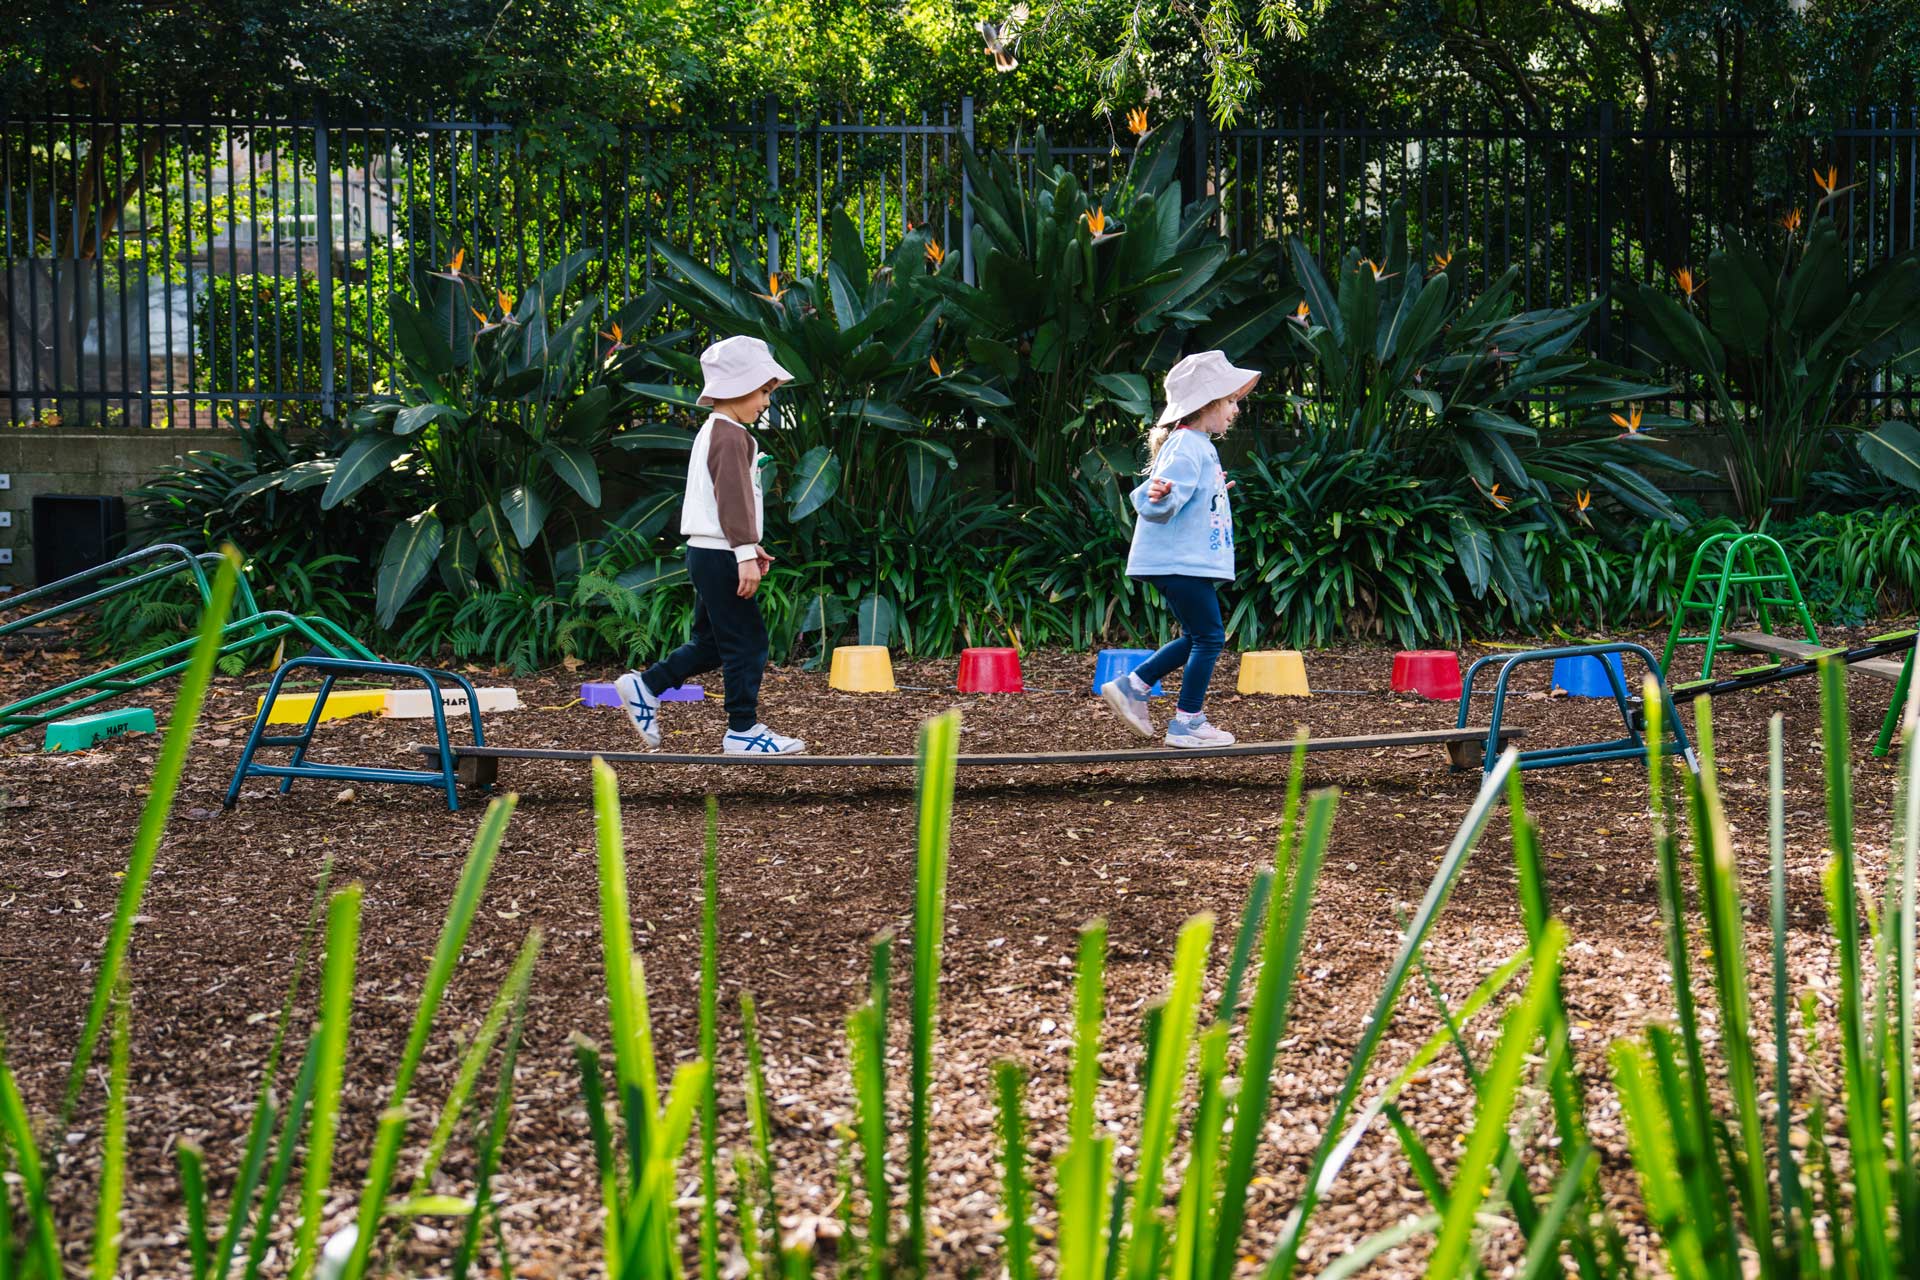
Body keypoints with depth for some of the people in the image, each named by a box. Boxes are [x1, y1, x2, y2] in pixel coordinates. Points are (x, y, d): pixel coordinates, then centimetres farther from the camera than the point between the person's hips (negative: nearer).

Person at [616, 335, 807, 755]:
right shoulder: (730, 436, -14)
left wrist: (748, 546, 26)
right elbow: (733, 497, -22)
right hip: (718, 554, -11)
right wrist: (746, 553, -25)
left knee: (711, 643, 16)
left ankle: (644, 687, 18)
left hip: (708, 553, 11)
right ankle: (743, 729, 0)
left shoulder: (713, 433, 20)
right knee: (746, 641, -5)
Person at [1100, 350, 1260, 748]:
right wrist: (1160, 496, -48)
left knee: (1197, 638, 17)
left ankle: (1132, 687, 20)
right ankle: (1187, 723, 2)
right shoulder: (1186, 447, -17)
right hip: (1178, 562, -11)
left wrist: (1217, 491, 38)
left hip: (1187, 561, 11)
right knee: (1209, 637, -4)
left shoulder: (1200, 446, 15)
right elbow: (1158, 508, -26)